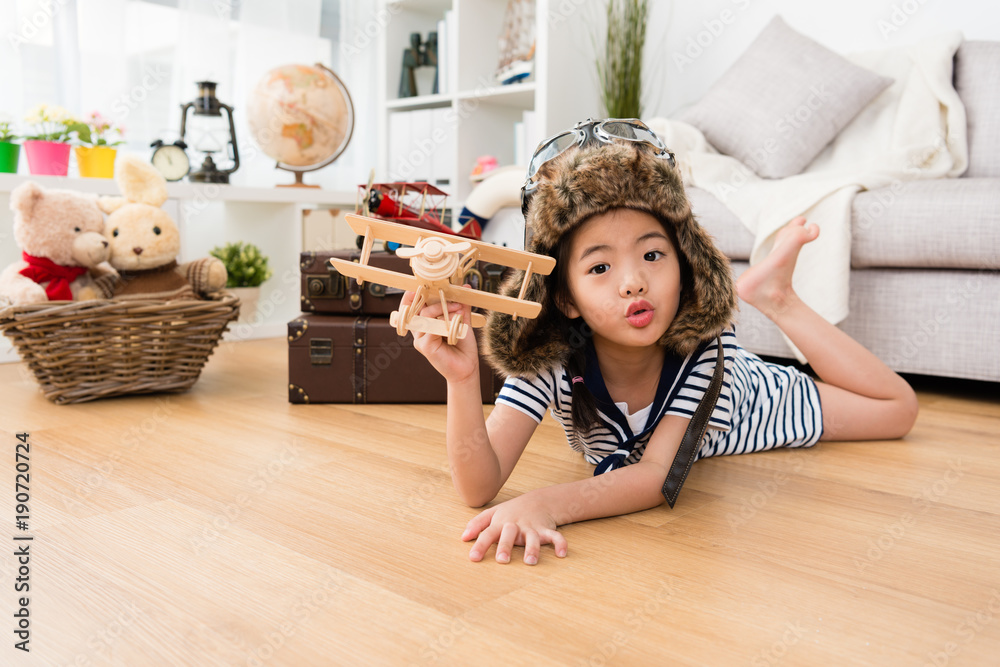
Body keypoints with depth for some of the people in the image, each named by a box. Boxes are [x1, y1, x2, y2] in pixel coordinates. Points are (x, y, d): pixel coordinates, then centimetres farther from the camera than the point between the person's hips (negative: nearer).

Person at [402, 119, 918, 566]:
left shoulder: (701, 340, -42)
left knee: (899, 410, 14)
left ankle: (772, 294, 20)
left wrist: (547, 503, -63)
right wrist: (462, 379, -65)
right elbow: (479, 487, -47)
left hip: (746, 401, -1)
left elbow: (656, 475, -45)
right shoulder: (549, 360, -40)